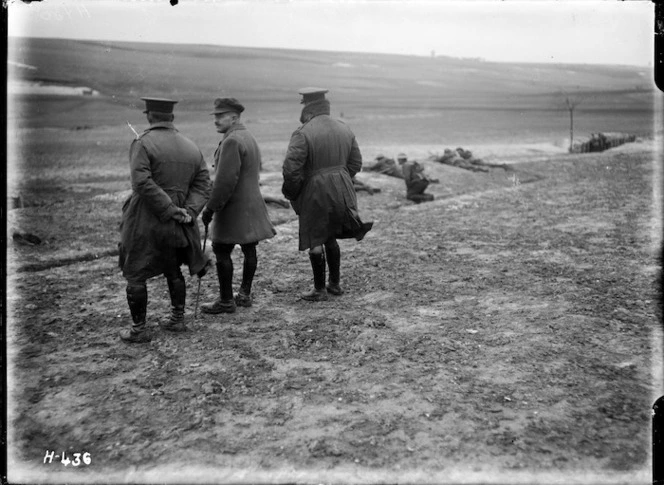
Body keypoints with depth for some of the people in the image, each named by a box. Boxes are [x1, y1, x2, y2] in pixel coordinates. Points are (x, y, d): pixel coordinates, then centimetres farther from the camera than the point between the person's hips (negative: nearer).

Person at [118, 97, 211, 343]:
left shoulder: (143, 143, -11)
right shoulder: (191, 147, 8)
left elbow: (142, 183, -22)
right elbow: (203, 184, 3)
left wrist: (171, 210, -18)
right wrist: (188, 211, -7)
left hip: (146, 222, -6)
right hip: (176, 224, 6)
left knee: (135, 276, 5)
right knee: (173, 270, 21)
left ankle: (139, 329, 10)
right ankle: (177, 319, 30)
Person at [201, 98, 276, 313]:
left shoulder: (232, 141, -18)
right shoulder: (249, 137, 15)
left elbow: (225, 181, -23)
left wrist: (210, 208, -17)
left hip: (234, 207, -10)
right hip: (252, 205, 10)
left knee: (222, 251, -2)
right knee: (249, 249, 13)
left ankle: (226, 301, 3)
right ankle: (245, 294, 23)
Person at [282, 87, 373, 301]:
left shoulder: (303, 133, -15)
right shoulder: (344, 129, 6)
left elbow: (290, 168, -20)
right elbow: (355, 163, 11)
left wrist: (292, 192, -3)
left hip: (315, 193, -6)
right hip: (341, 190, 7)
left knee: (315, 241, 6)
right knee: (331, 238, 20)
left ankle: (320, 289, 14)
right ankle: (335, 283, 27)